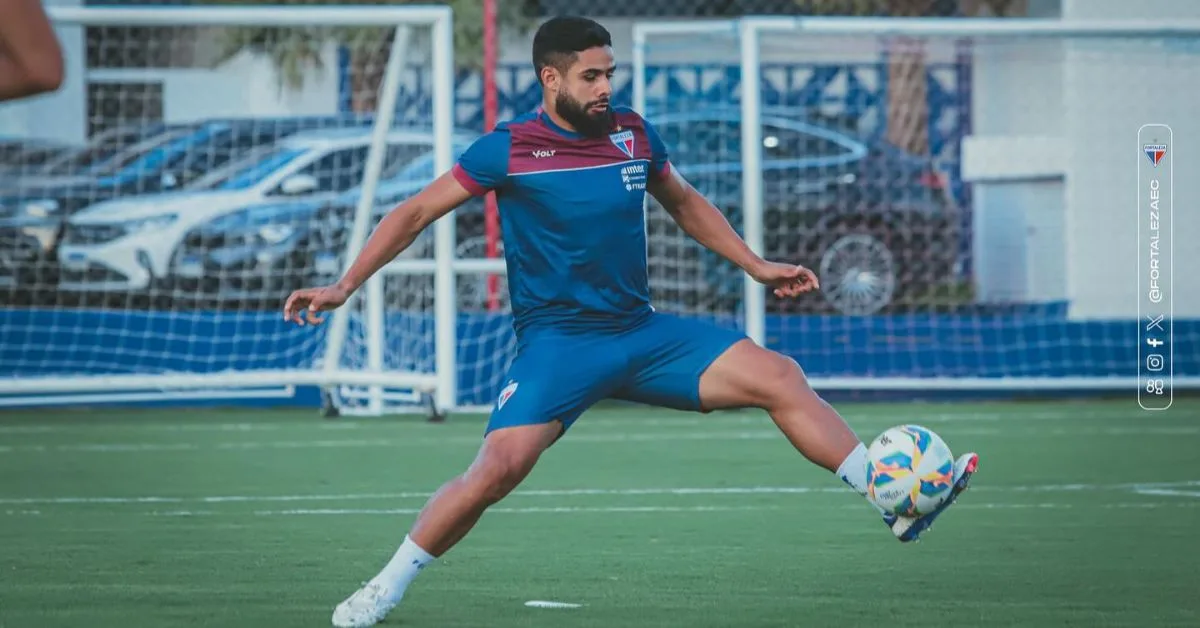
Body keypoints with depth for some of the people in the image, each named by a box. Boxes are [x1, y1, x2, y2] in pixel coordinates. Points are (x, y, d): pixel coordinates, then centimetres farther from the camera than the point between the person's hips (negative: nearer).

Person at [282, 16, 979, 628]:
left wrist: (757, 266, 19)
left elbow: (685, 203, 24)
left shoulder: (634, 135, 6)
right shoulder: (509, 149, -7)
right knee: (499, 466, -25)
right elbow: (417, 212, -1)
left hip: (641, 331, 4)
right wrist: (345, 286, -6)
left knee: (780, 377, -10)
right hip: (557, 342, -4)